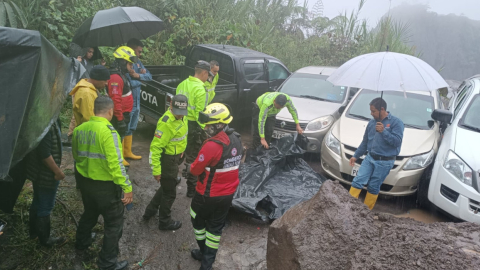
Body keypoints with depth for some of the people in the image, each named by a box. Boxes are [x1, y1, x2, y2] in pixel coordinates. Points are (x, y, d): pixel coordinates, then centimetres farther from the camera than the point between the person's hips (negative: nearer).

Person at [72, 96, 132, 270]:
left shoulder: (79, 129, -1)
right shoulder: (108, 131, -24)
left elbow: (76, 156, 15)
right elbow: (116, 164, -27)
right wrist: (127, 187, -21)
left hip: (85, 182, 8)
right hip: (106, 185, -7)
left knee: (89, 214, 32)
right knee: (114, 223, 9)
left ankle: (82, 243, 54)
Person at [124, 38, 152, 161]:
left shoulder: (137, 62, 9)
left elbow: (149, 76, 5)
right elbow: (130, 83, -26)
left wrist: (138, 75, -13)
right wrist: (141, 78, -8)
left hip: (136, 102, 9)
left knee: (131, 129, 20)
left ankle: (127, 152, 35)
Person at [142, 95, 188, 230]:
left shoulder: (180, 117, -2)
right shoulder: (166, 123, -29)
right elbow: (155, 147, -27)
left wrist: (180, 149, 21)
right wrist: (156, 169, -25)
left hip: (175, 157, 9)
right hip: (167, 160, -9)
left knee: (166, 187, 26)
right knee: (170, 193, 8)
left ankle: (150, 211, 44)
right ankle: (165, 222, 29)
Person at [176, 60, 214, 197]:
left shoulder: (182, 84, 6)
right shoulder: (200, 89, -19)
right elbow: (200, 114, -22)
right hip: (193, 126, -8)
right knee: (193, 157, 3)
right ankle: (192, 189, 13)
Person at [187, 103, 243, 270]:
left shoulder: (212, 145, -29)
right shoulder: (237, 140, -4)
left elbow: (196, 169, -18)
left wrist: (189, 168, 5)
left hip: (208, 195, -6)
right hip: (228, 194, 6)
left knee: (198, 220, 22)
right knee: (216, 227, 18)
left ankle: (203, 252, 38)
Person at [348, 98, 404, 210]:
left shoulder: (396, 122, -7)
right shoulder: (372, 122, 9)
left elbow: (397, 141, -17)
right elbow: (364, 142, 17)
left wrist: (383, 131, -26)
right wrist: (355, 156, 16)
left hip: (384, 162, -5)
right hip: (369, 158, 5)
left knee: (373, 187, 4)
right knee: (357, 181, -6)